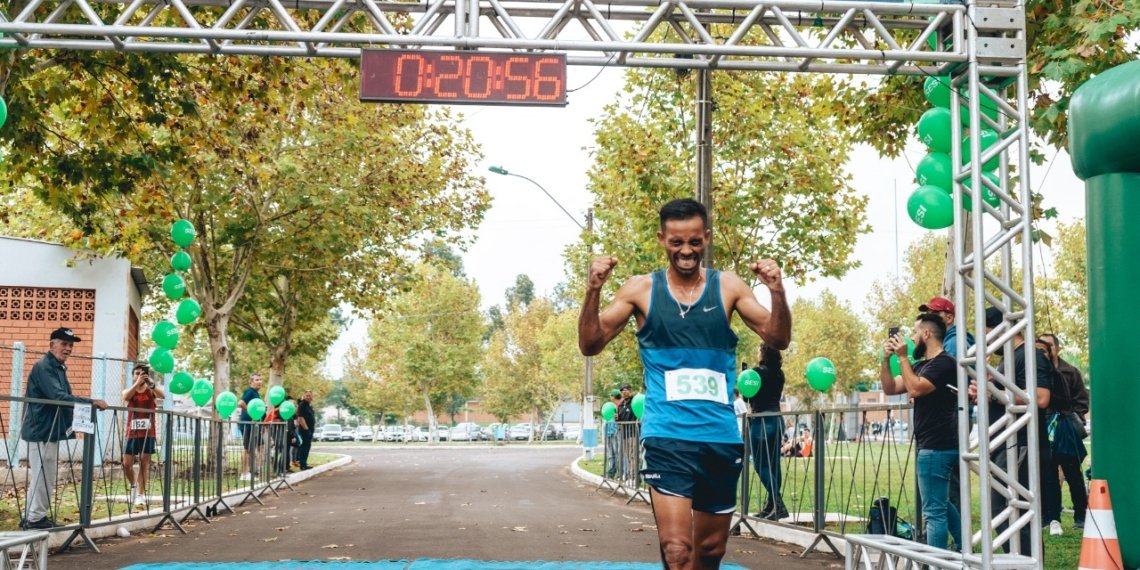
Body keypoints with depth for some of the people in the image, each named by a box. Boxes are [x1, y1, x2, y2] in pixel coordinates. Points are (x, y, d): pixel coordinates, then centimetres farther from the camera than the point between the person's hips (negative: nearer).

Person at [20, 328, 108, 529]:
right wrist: (91, 402, -29)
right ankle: (35, 518, 3)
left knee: (46, 477, 15)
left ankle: (32, 516, 22)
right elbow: (58, 397, -27)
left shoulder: (58, 368, 16)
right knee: (42, 477, -4)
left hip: (50, 431, 10)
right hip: (41, 431, -10)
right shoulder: (44, 367, -16)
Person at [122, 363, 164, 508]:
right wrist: (137, 383, -32)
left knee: (144, 463, -2)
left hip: (148, 433, -1)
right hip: (132, 432, 1)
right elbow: (126, 397, -18)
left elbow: (162, 396, -18)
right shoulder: (129, 391, 7)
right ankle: (134, 486, 27)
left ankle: (141, 494, 2)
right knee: (127, 464, 1)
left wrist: (151, 383, -34)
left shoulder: (151, 391, 4)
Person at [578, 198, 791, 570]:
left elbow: (778, 339, 2)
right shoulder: (641, 289, 2)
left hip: (722, 438, 3)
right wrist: (593, 292, -16)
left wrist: (777, 293, -16)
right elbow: (591, 345, 0)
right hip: (668, 438, -3)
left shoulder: (728, 286, 5)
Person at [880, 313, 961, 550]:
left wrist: (902, 357, -16)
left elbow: (915, 389, -24)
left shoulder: (944, 363, -13)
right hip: (933, 445, 11)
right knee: (942, 505, 22)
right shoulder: (922, 365, 16)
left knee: (934, 511, -8)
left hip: (937, 447, -11)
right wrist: (886, 359, 1)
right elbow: (889, 388, 13)